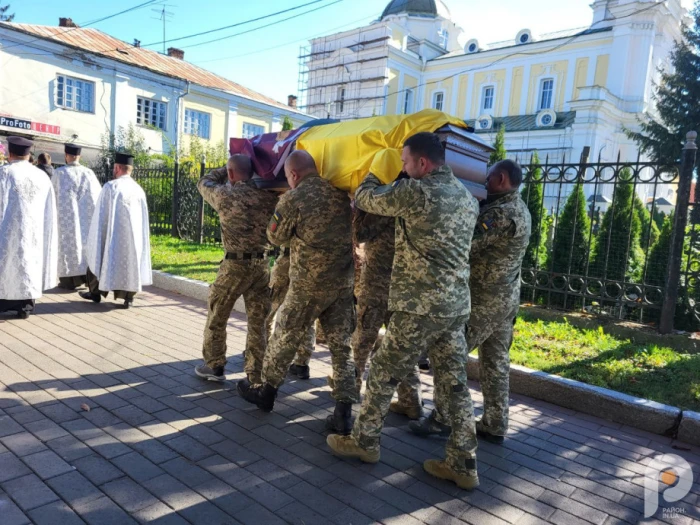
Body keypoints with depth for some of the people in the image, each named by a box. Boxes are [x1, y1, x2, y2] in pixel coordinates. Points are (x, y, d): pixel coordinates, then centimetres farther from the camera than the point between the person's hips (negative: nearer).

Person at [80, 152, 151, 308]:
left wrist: (96, 237, 1)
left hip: (113, 234, -3)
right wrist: (139, 237, 15)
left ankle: (95, 292, 27)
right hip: (134, 235, 3)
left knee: (101, 257, 15)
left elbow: (101, 215, -8)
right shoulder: (139, 189, 3)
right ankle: (128, 297, 6)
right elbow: (144, 218, 8)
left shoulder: (110, 186, -11)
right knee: (131, 262, 9)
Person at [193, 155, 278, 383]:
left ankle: (214, 366, 27)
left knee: (217, 317, 16)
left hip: (236, 264, -3)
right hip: (262, 264, 3)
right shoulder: (268, 195, -2)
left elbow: (204, 183, 12)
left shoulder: (225, 194, -9)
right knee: (258, 321, 9)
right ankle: (257, 373, 15)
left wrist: (227, 169, 21)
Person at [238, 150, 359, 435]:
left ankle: (266, 391, 33)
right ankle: (343, 412, 10)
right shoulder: (340, 193, 3)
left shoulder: (293, 198, -12)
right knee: (341, 346, 10)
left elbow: (275, 237, 1)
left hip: (308, 284, -4)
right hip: (344, 282, 5)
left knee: (284, 339, 15)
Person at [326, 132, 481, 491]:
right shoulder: (468, 197, 12)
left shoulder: (415, 191, -14)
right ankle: (463, 464, 18)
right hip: (456, 304, 8)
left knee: (383, 374, 10)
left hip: (420, 305, -7)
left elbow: (364, 198, -2)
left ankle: (364, 441, 26)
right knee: (454, 383, 11)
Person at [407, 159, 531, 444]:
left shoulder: (501, 213, -20)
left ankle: (442, 418, 10)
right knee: (496, 362, 13)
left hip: (483, 300, -10)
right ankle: (495, 425, 21)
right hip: (505, 298, 10)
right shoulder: (518, 209, 14)